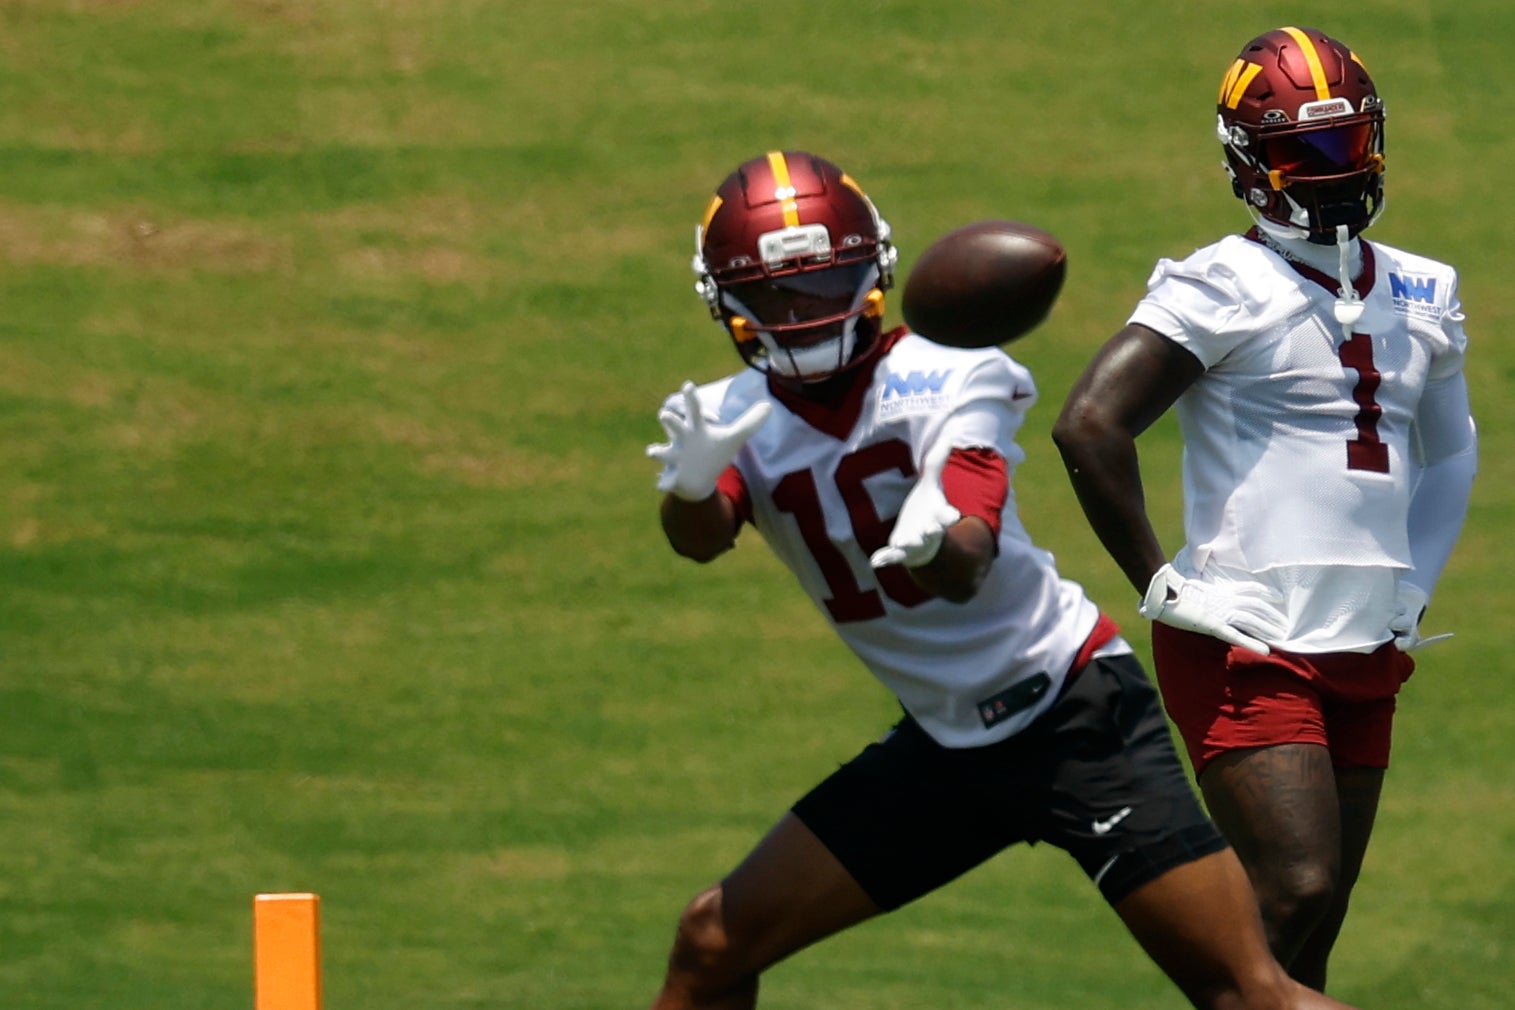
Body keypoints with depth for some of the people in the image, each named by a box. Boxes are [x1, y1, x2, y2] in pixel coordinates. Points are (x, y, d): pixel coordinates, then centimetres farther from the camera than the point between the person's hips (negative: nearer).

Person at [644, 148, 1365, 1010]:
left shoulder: (947, 381, -12)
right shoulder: (738, 418, -2)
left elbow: (968, 572, -25)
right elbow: (701, 539, -24)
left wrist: (938, 542, -50)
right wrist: (691, 483, -48)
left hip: (1074, 711, -5)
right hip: (944, 742, 5)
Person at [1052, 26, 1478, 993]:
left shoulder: (1418, 298, 12)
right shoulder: (1225, 288, -10)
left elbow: (1449, 454, 29)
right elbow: (1090, 425, -18)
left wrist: (1416, 586, 17)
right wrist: (1160, 583, -15)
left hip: (1365, 656, 7)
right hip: (1252, 649, -7)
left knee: (1311, 936, 7)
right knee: (1297, 892, -19)